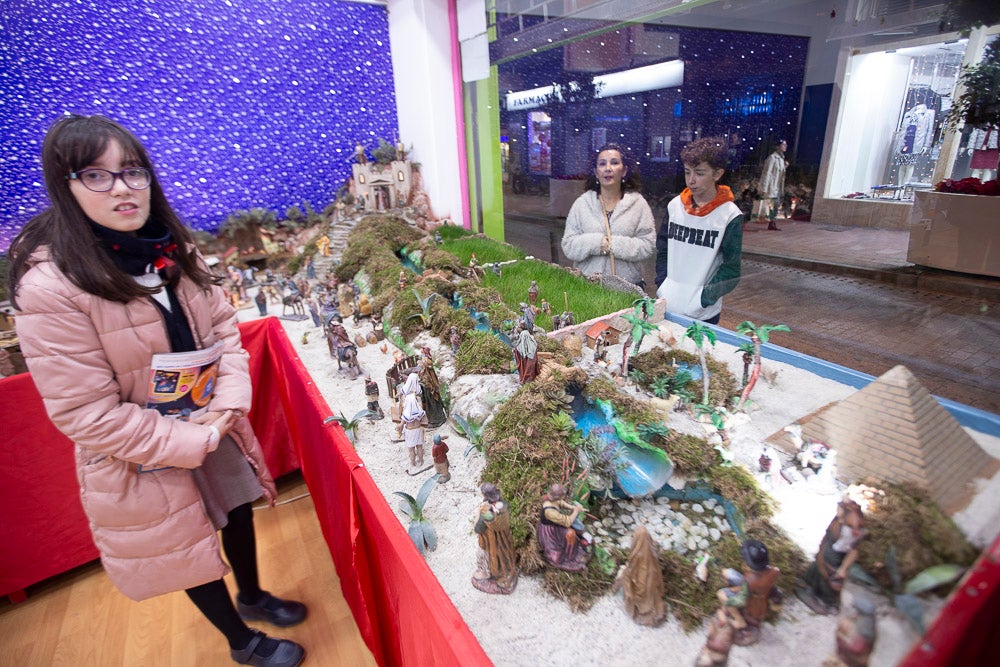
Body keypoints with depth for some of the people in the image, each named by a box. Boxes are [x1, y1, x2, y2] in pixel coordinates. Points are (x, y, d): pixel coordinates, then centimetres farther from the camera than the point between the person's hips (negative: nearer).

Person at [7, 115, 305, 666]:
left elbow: (222, 326, -1)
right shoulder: (49, 287, -24)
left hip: (213, 428, 5)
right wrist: (193, 441, -22)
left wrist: (230, 401, -15)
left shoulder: (172, 251, -6)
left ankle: (252, 597, 55)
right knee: (189, 548, 18)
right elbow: (86, 413, -22)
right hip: (142, 459, -5)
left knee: (239, 515, 23)